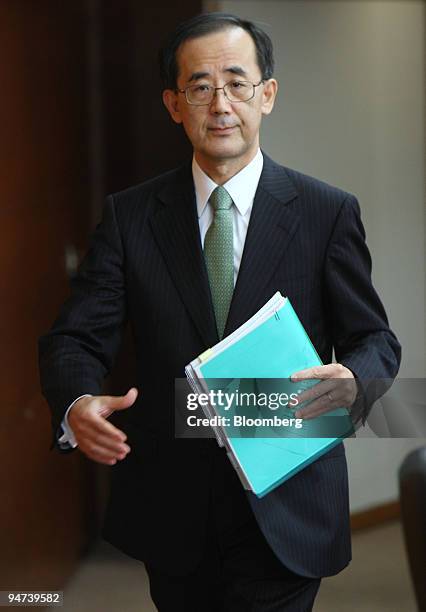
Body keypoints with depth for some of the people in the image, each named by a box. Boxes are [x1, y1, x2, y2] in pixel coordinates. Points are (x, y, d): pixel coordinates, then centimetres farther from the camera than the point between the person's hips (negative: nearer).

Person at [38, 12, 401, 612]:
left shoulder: (328, 212, -2)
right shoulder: (129, 215, 2)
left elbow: (374, 339, 1)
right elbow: (76, 337, -2)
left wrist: (352, 381, -24)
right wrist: (77, 406, -25)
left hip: (285, 514, -2)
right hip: (171, 514, 2)